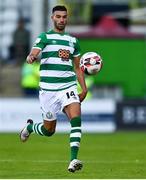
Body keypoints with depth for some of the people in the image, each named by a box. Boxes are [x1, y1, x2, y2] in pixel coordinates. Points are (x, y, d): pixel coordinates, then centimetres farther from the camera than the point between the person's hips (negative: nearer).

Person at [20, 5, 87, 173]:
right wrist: (31, 58, -38)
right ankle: (30, 126, 42)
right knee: (49, 130, 7)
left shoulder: (73, 41, 14)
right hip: (48, 88, -3)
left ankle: (73, 160, -27)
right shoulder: (44, 37, 1)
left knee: (76, 118, -23)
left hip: (68, 87, 3)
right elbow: (32, 55, -14)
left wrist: (84, 88, 13)